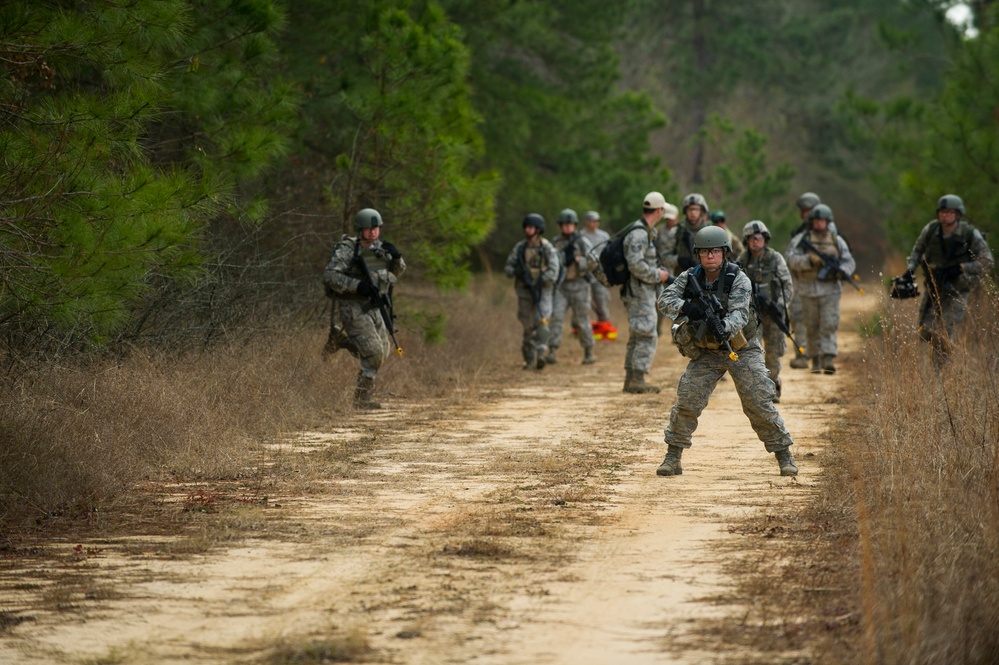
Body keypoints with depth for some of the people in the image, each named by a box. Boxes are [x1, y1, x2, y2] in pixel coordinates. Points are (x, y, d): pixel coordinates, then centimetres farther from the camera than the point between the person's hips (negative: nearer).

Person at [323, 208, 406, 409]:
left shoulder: (380, 248, 6)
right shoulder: (347, 250, -14)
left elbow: (397, 273, 15)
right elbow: (330, 276, -21)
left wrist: (396, 257, -6)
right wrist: (357, 285, -30)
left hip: (373, 308, 7)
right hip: (352, 309, -7)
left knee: (381, 353, 14)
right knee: (373, 354, -15)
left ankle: (339, 341, 33)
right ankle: (362, 398, -5)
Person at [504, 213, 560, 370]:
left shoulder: (547, 248, -7)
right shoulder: (519, 248, 4)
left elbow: (553, 272, -13)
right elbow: (507, 267, 6)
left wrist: (539, 281, -24)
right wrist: (516, 271, -15)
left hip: (542, 290, -3)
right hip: (525, 291, 3)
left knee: (541, 321, -19)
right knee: (528, 326, 6)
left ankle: (541, 354, -27)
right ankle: (529, 360, 14)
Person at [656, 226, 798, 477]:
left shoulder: (738, 279, -16)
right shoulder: (689, 277, -6)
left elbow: (740, 313, -28)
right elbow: (665, 299, -15)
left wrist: (724, 328, -50)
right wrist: (685, 307, -36)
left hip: (742, 350, -3)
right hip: (706, 353, 3)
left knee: (759, 403, -8)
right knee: (686, 400, -7)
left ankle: (784, 456, 3)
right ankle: (673, 457, 4)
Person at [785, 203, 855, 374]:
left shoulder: (837, 240, 9)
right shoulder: (801, 239, 2)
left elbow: (849, 261, 8)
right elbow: (792, 259, -8)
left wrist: (843, 271, -14)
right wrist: (810, 260, -23)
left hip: (830, 290, 0)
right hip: (808, 289, 0)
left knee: (829, 325, -10)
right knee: (812, 327, 7)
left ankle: (828, 359, -16)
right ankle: (815, 360, 16)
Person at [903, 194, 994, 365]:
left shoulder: (971, 235, -16)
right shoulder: (930, 230, -7)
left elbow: (987, 262, -11)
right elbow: (918, 249, 13)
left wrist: (960, 268, -22)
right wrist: (910, 269, -1)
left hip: (956, 292, -4)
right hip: (933, 288, 4)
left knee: (943, 336, -12)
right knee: (925, 332, 7)